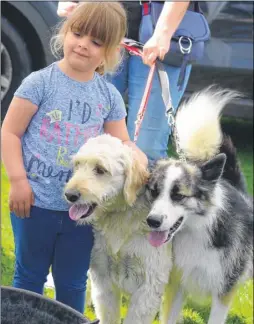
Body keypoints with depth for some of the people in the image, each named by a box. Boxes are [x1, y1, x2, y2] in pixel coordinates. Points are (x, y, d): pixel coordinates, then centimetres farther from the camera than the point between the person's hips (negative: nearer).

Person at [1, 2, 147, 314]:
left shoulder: (109, 96, 2)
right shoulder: (41, 82, -10)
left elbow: (121, 142, 8)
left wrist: (139, 157, -14)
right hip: (36, 202, -3)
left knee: (72, 283, 16)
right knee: (29, 277, 12)